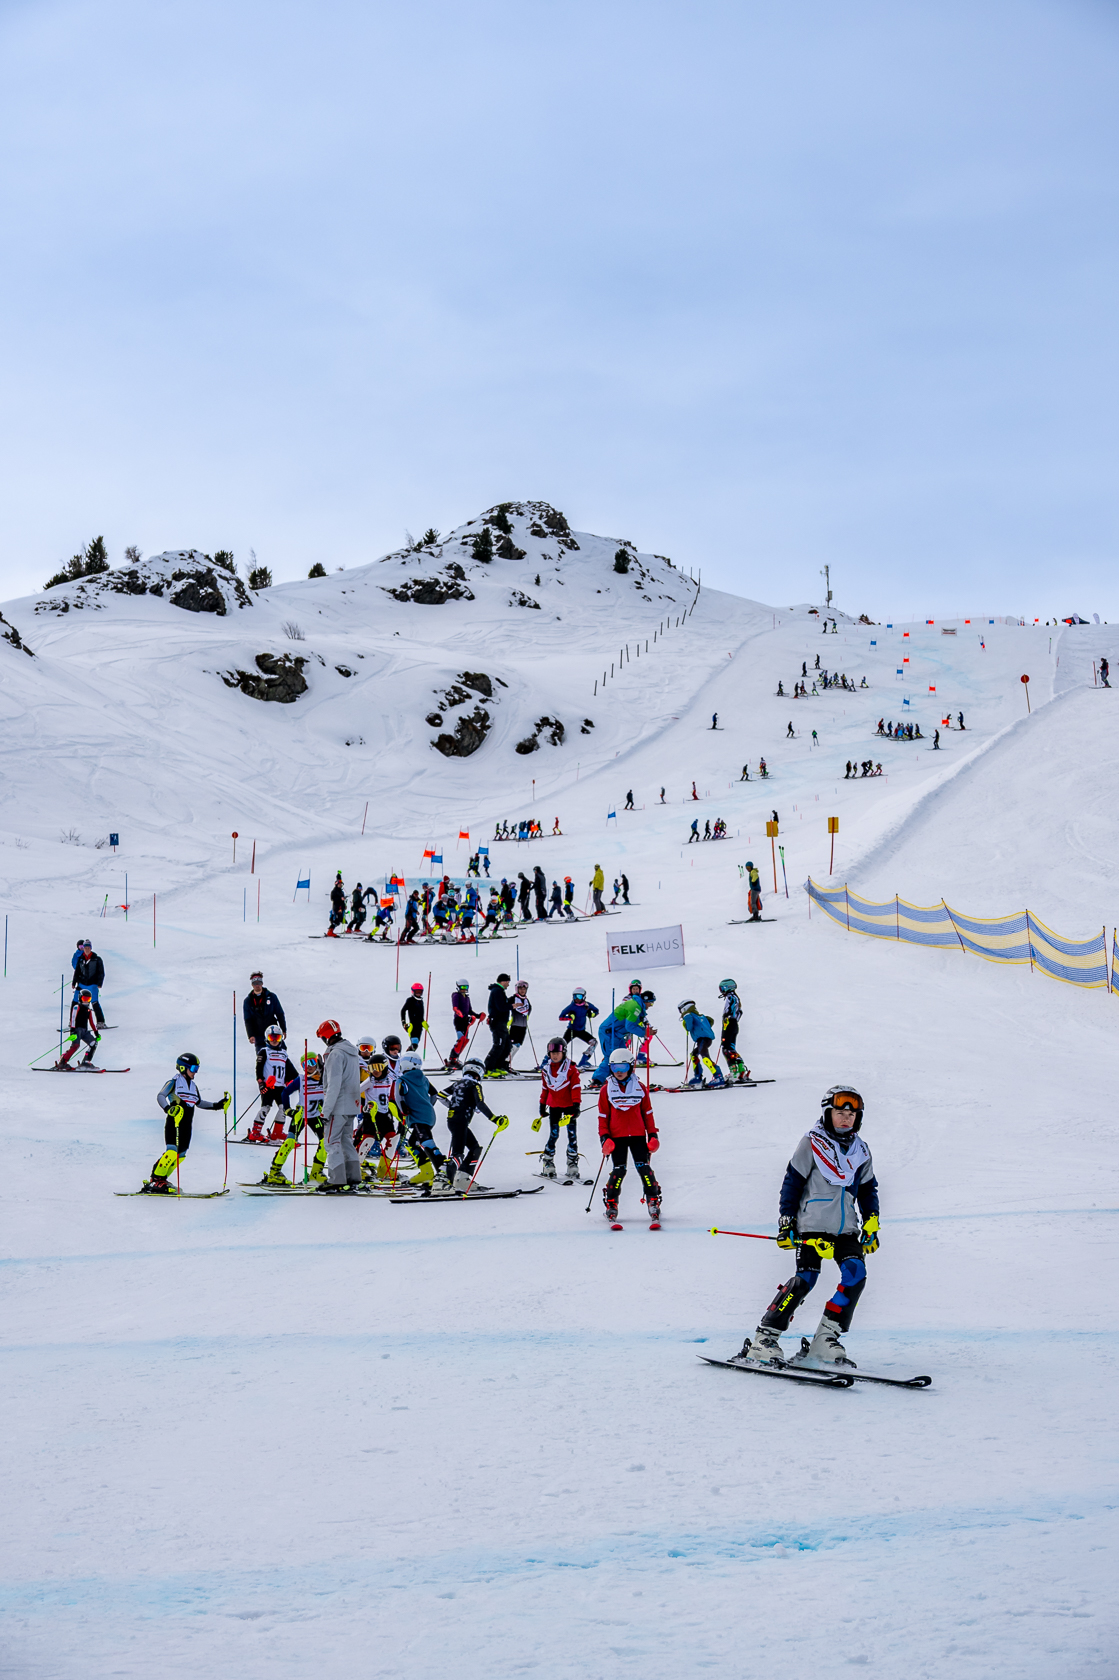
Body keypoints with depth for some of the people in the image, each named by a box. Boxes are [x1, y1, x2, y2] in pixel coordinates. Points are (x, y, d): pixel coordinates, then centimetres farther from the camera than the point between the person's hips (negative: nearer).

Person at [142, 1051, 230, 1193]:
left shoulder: (193, 1085, 18)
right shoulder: (175, 1081, -4)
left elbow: (199, 1103, 27)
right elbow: (160, 1096, -15)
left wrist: (218, 1105, 20)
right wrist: (168, 1109, -34)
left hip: (187, 1125, 8)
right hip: (174, 1123, -8)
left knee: (181, 1154, 4)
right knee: (172, 1151, -20)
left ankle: (161, 1179, 11)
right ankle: (156, 1181, -17)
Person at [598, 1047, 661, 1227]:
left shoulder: (639, 1087, 7)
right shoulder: (606, 1089, 4)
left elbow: (647, 1113, 12)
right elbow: (603, 1116, 6)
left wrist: (653, 1135, 6)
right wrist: (604, 1137, -4)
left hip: (638, 1135, 1)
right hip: (617, 1137, -1)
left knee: (644, 1168, -7)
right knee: (619, 1170, -6)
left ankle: (653, 1202, -2)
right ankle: (611, 1205, 5)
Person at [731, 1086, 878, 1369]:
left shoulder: (860, 1151, 14)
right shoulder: (812, 1143, -1)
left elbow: (868, 1190, 23)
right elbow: (792, 1183, -1)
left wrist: (871, 1225, 14)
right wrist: (787, 1223, -5)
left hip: (846, 1229, 5)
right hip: (812, 1225, -5)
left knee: (856, 1275, -15)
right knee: (804, 1279, -17)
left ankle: (825, 1340, -9)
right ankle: (763, 1339, -11)